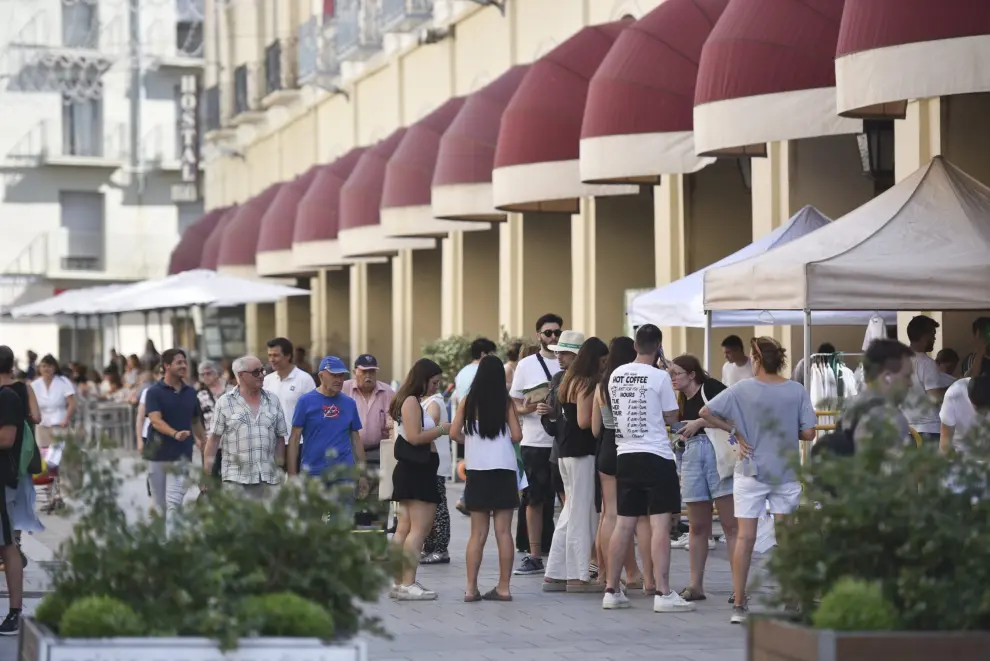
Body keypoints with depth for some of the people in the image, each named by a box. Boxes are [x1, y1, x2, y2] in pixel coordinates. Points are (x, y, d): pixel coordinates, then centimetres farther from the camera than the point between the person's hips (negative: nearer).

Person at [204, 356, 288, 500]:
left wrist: (280, 469, 7)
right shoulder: (225, 402, 2)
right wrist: (206, 474, -3)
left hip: (269, 478, 3)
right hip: (235, 479, -3)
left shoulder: (273, 401, 11)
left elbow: (280, 438, 14)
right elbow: (214, 439, 1)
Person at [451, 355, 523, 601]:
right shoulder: (506, 402, -3)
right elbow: (516, 436, -6)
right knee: (503, 531, 2)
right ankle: (503, 587, 2)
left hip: (476, 470, 1)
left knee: (478, 532, 6)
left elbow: (455, 432, -3)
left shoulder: (468, 401, 0)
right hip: (504, 469, -1)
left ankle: (471, 588, 2)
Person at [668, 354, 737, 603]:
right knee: (697, 526, 10)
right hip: (692, 456, 7)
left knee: (730, 523, -7)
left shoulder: (711, 388, -5)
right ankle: (695, 585, 15)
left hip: (718, 450, -7)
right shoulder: (682, 401, 16)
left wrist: (699, 422, -16)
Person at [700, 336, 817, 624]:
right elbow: (808, 433, -5)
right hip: (786, 473, 1)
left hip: (750, 473, -1)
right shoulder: (797, 391, -5)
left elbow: (706, 412, -11)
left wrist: (734, 431, -2)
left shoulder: (742, 389, -7)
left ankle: (739, 604, 0)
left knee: (745, 538, 1)